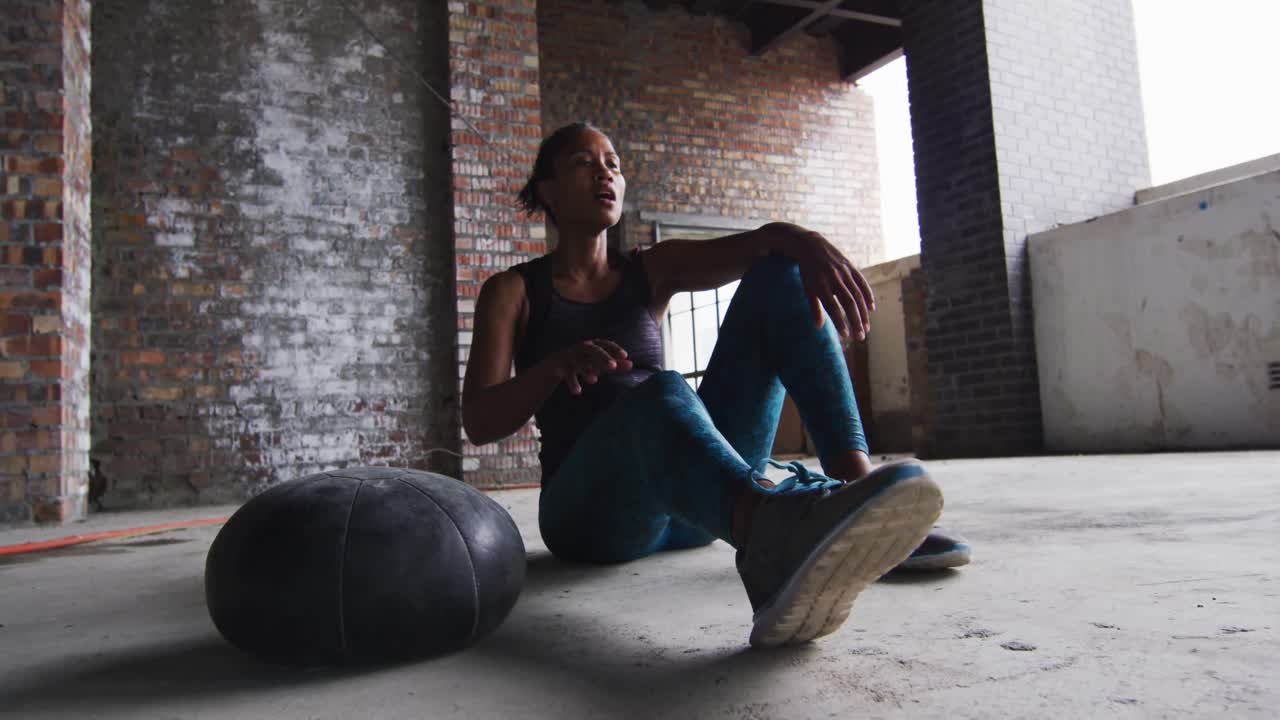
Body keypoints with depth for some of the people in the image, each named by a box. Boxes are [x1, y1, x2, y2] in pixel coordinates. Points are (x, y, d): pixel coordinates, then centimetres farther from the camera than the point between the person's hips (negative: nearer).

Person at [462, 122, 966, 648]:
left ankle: (856, 484, -27)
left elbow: (745, 246, -6)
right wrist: (556, 366, -28)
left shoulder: (653, 271, 14)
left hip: (693, 508, 4)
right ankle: (773, 534, -70)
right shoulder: (513, 291, 6)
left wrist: (798, 240, -30)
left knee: (780, 272, -8)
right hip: (590, 510, -3)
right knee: (662, 395, -38)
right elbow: (478, 422, -8)